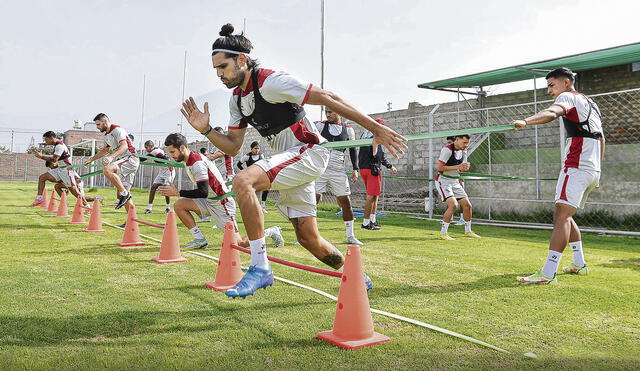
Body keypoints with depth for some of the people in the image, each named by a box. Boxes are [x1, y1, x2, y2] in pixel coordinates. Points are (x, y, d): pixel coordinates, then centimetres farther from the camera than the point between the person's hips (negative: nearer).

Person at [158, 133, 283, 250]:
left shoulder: (197, 163, -23)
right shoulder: (189, 161, 7)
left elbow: (203, 192, -27)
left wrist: (178, 192, -24)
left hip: (222, 202, -9)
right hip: (208, 201, 9)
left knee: (239, 243, -9)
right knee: (178, 205, -7)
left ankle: (271, 231, 14)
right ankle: (200, 240, 0)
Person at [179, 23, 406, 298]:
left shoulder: (270, 81, -16)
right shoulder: (237, 100, 10)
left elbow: (328, 98, -17)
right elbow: (233, 146, 14)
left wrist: (375, 128, -18)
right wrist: (206, 130, -4)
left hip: (309, 152, -9)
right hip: (288, 161, 9)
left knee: (243, 181, -28)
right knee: (308, 238, 10)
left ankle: (260, 267, -23)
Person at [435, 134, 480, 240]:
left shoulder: (463, 151, 8)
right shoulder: (447, 149, -18)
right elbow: (439, 168, -22)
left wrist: (466, 167, -9)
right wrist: (457, 167, -24)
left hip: (455, 182, 8)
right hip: (443, 181, -8)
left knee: (468, 206, 7)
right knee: (453, 205, -24)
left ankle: (468, 231, 26)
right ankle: (443, 233, -15)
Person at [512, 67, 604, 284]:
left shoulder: (568, 96, -1)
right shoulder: (590, 104, 27)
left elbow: (551, 113, -26)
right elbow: (601, 138, 30)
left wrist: (525, 121, -44)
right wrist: (596, 171, 32)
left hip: (576, 168, -10)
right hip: (592, 170, 10)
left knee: (562, 216, -19)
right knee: (565, 217, 18)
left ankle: (548, 274, -28)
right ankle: (579, 264, 23)